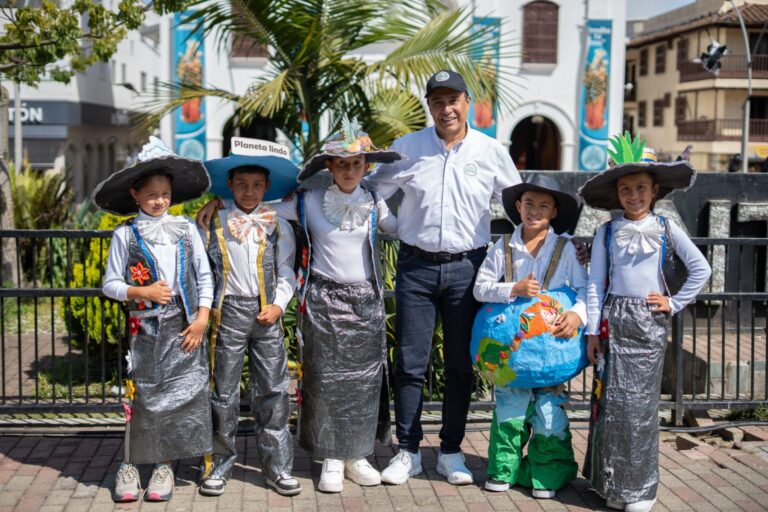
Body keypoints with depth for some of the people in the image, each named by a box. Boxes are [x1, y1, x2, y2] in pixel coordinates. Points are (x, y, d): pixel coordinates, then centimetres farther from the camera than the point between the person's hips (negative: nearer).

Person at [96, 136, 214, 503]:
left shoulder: (185, 229, 3)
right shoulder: (125, 234, -1)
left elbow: (204, 276, 5)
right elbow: (110, 284, 1)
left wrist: (202, 318, -3)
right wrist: (141, 292, -15)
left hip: (184, 326, 2)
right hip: (146, 328, -2)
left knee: (182, 393, 3)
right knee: (142, 394, 2)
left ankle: (164, 465, 15)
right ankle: (130, 464, 14)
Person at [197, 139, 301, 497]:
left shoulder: (277, 225, 7)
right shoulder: (214, 221, 4)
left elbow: (286, 271, 6)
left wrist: (279, 305, -6)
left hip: (267, 312, 1)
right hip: (229, 310, -1)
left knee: (272, 390, 3)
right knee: (224, 392, 5)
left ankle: (277, 466, 11)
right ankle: (221, 464, 17)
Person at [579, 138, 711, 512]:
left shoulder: (666, 229, 4)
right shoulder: (607, 232, 5)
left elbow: (701, 269, 8)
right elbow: (595, 283, 4)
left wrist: (675, 303, 2)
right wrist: (592, 330, 0)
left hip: (650, 323, -1)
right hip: (614, 322, 1)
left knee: (640, 403, 0)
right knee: (611, 401, 1)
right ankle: (611, 482, 13)